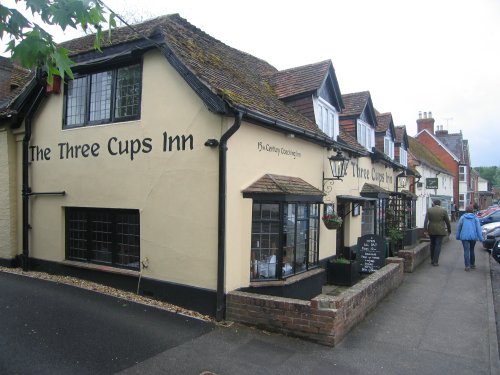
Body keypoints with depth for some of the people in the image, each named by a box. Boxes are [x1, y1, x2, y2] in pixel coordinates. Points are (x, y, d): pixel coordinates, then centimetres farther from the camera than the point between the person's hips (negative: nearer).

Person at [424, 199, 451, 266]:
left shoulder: (429, 210, 1)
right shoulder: (444, 210, -3)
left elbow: (426, 221, -6)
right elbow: (447, 221, 1)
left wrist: (425, 230, -6)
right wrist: (449, 230, 11)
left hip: (431, 230, 2)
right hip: (440, 230, -2)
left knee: (432, 244, 16)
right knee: (438, 245, 0)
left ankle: (432, 260, 23)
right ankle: (435, 261, -2)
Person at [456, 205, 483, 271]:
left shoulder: (462, 217, 2)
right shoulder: (475, 218, 3)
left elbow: (458, 227, 5)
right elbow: (478, 228, -1)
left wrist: (458, 236, 14)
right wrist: (480, 237, 0)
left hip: (464, 237, -2)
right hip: (473, 237, 2)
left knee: (466, 251, -5)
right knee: (472, 250, 18)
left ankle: (467, 266, -13)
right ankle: (472, 264, 28)